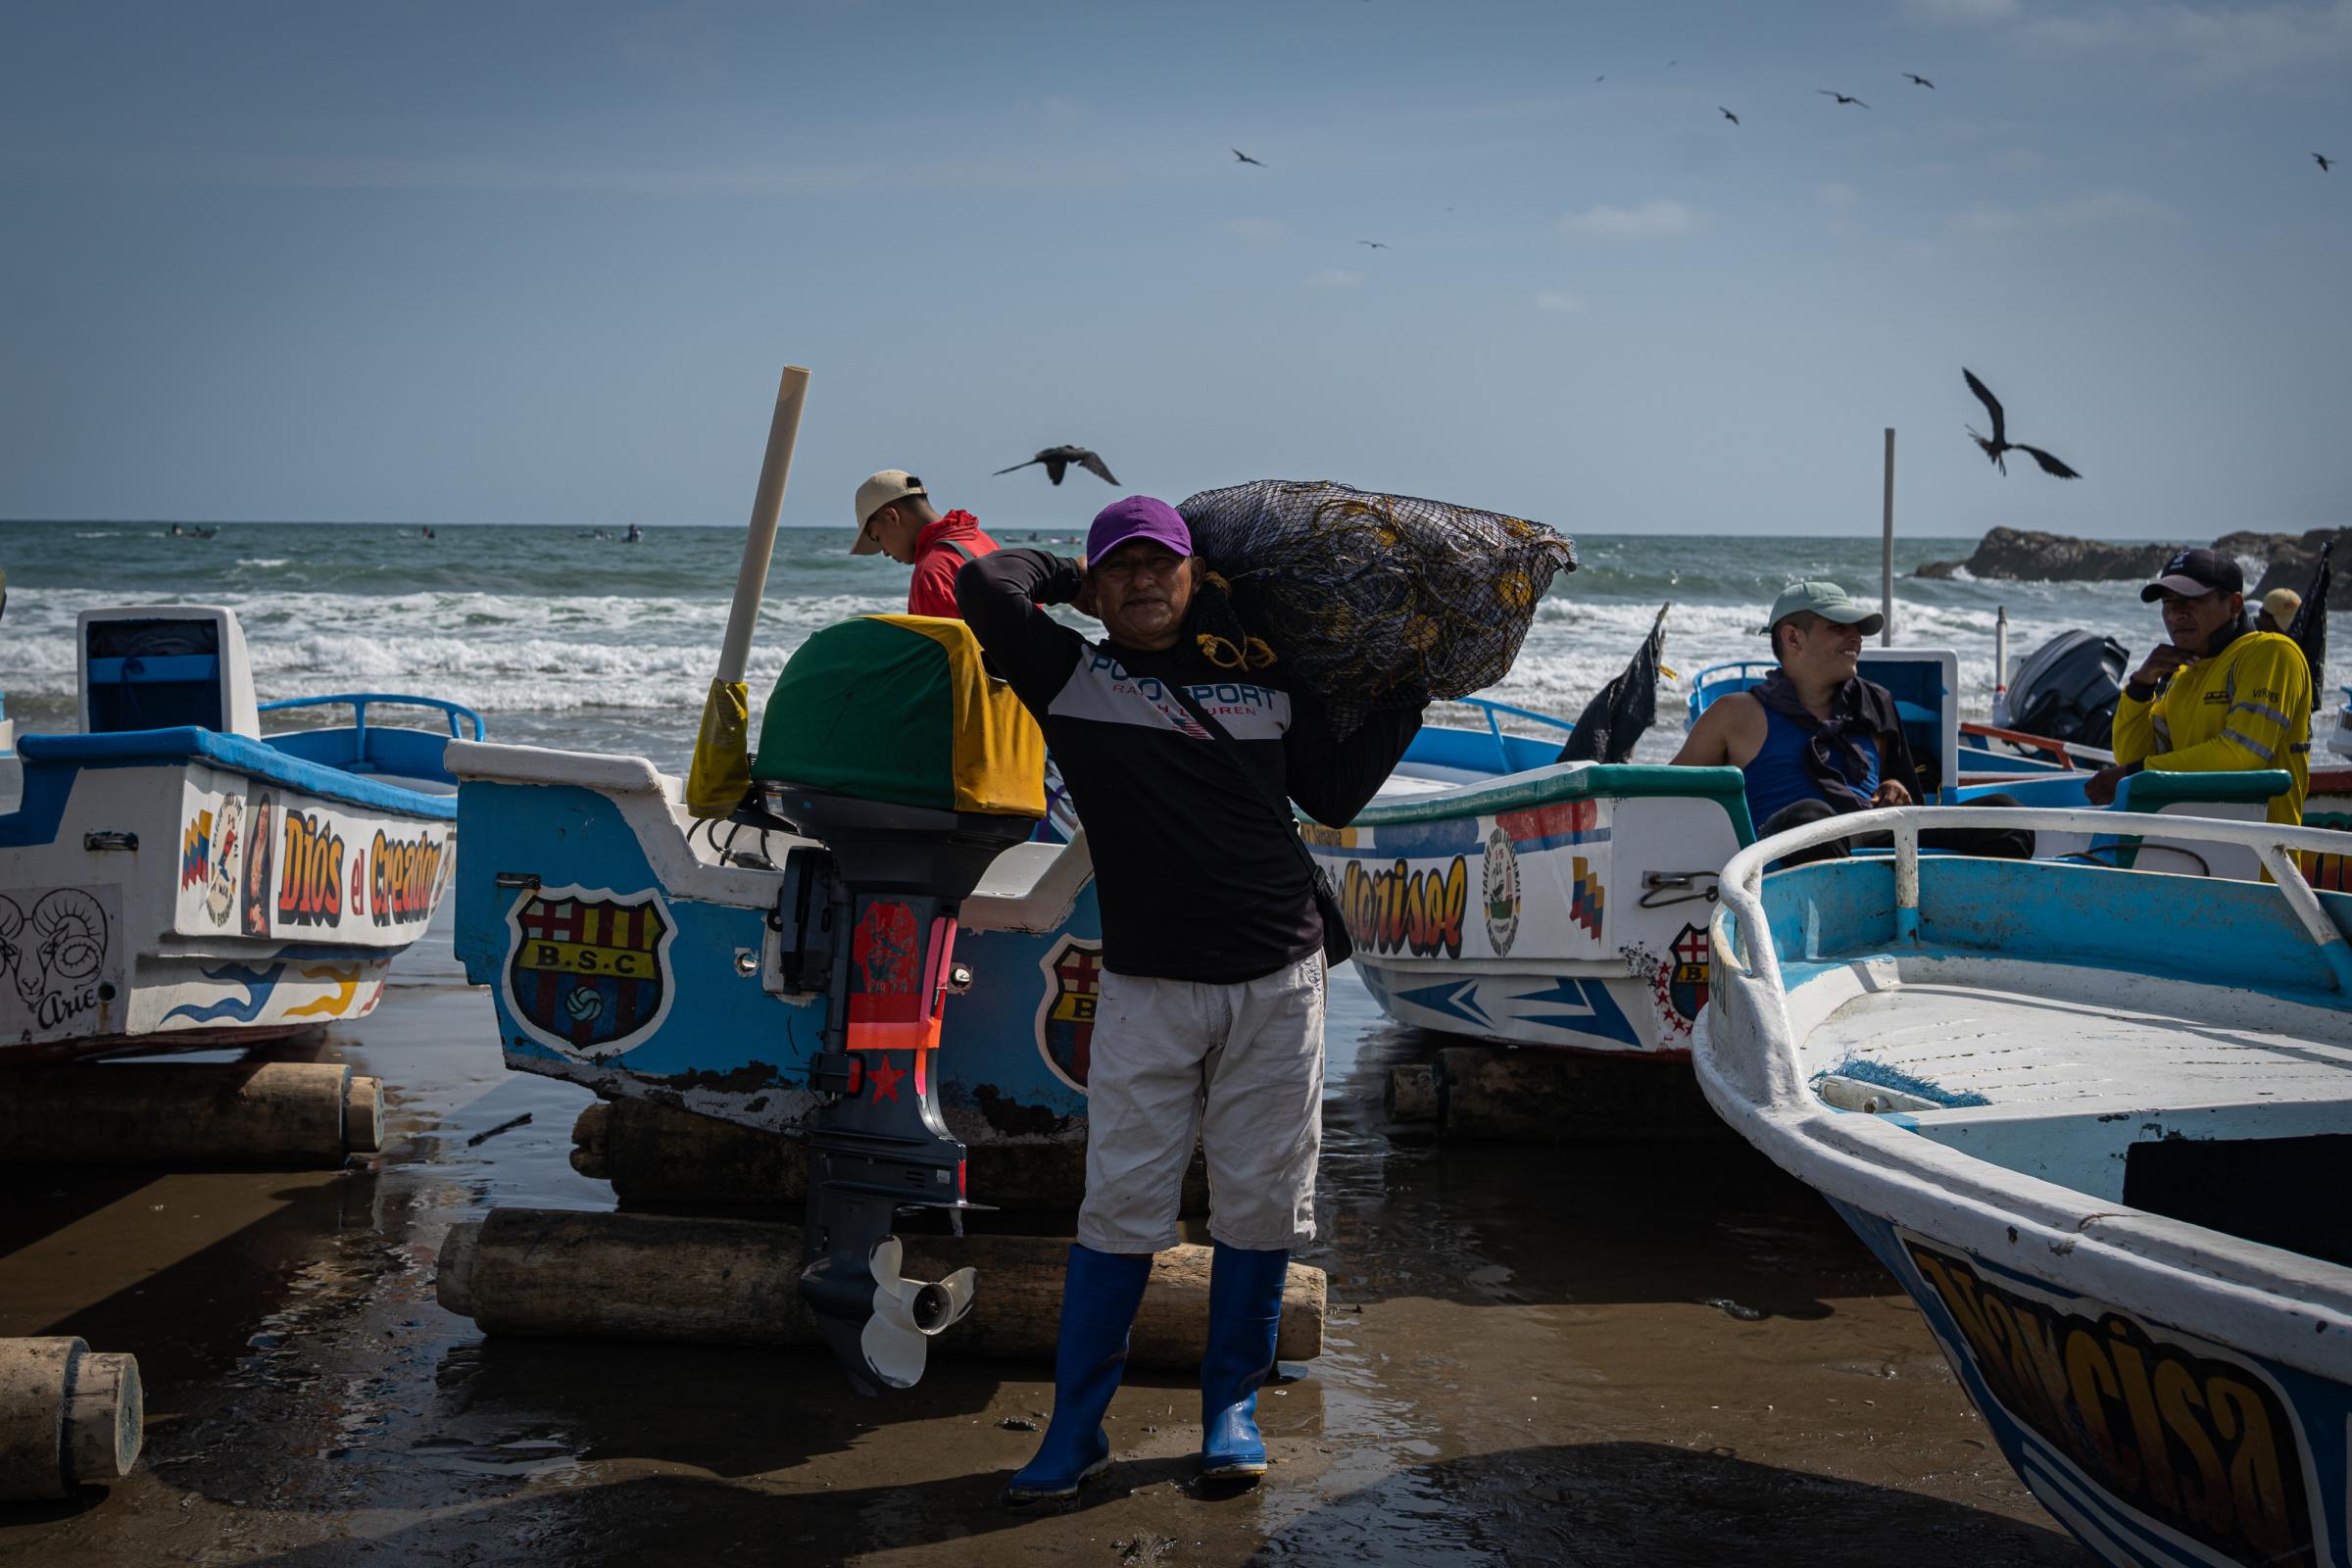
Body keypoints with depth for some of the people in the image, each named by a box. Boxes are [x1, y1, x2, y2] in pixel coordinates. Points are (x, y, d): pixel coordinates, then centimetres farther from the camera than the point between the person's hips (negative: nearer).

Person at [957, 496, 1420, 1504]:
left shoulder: (1263, 681, 10)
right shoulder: (1072, 678, 3)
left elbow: (1334, 795, 15)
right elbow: (985, 585, -9)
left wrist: (1406, 699, 13)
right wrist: (1068, 578, 8)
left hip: (1277, 979, 2)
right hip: (1148, 986, -2)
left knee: (1261, 1203, 6)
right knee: (1122, 1208, -4)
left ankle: (1232, 1408, 21)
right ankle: (1076, 1427, 8)